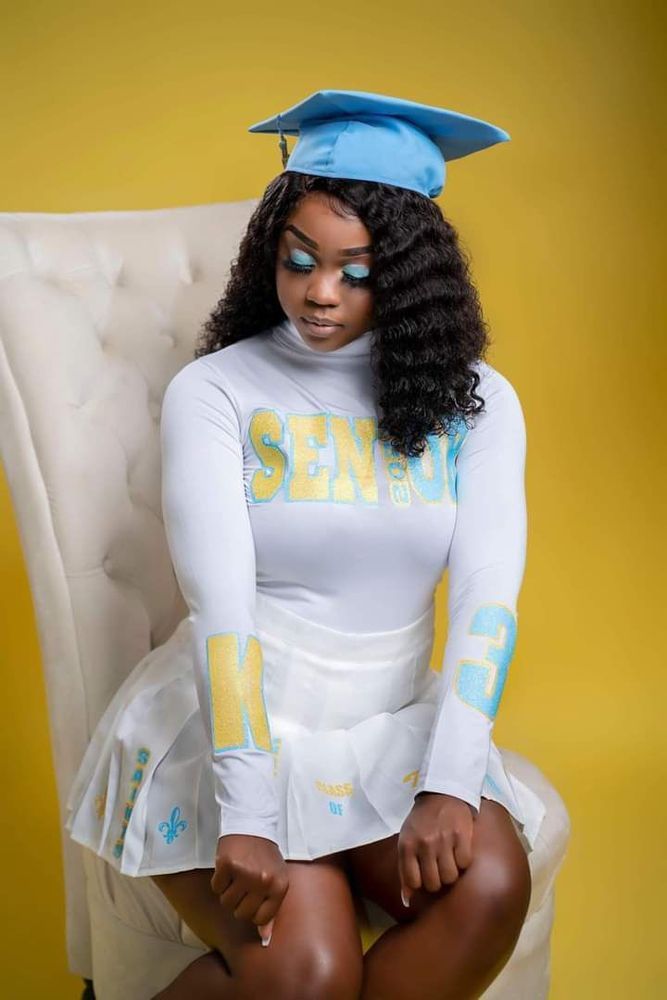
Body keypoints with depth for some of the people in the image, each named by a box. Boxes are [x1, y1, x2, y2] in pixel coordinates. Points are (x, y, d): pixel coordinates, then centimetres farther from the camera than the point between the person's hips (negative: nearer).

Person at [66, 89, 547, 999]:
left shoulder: (473, 402, 3)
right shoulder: (214, 393, -5)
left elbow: (487, 598, -8)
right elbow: (220, 605, -15)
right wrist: (247, 816, -24)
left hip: (396, 724, 3)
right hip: (237, 720, -2)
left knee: (489, 887, -27)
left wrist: (448, 783, -23)